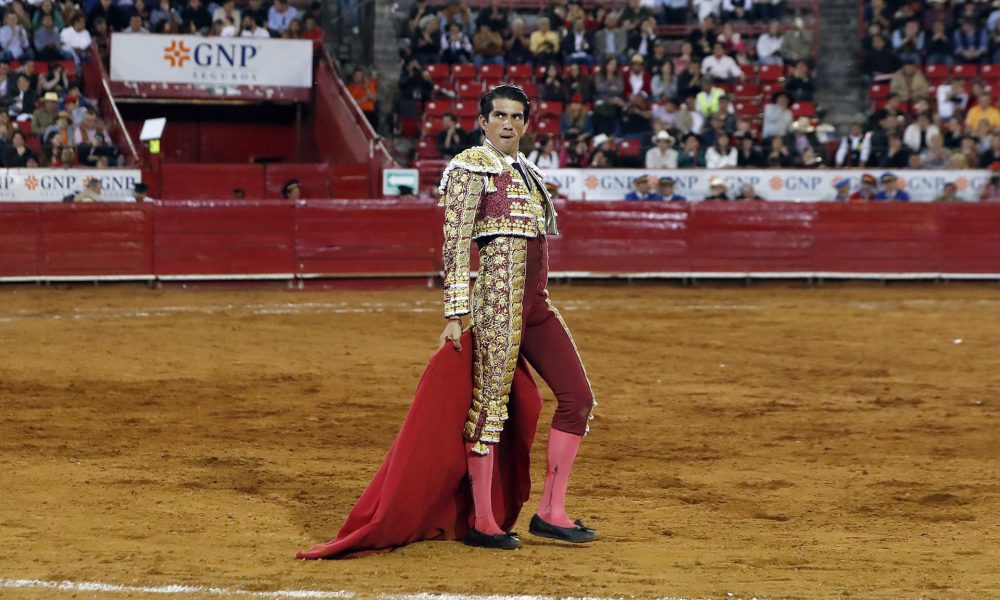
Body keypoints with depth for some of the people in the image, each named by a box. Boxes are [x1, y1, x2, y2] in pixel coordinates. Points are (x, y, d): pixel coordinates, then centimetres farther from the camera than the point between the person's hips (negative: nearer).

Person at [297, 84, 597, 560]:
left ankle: (551, 512, 9)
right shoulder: (471, 166, -5)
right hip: (496, 300, -8)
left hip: (536, 306, 8)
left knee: (578, 396, 4)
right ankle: (482, 523, 1)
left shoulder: (525, 171, 19)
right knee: (490, 404, -5)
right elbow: (456, 243, -11)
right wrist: (454, 314, -17)